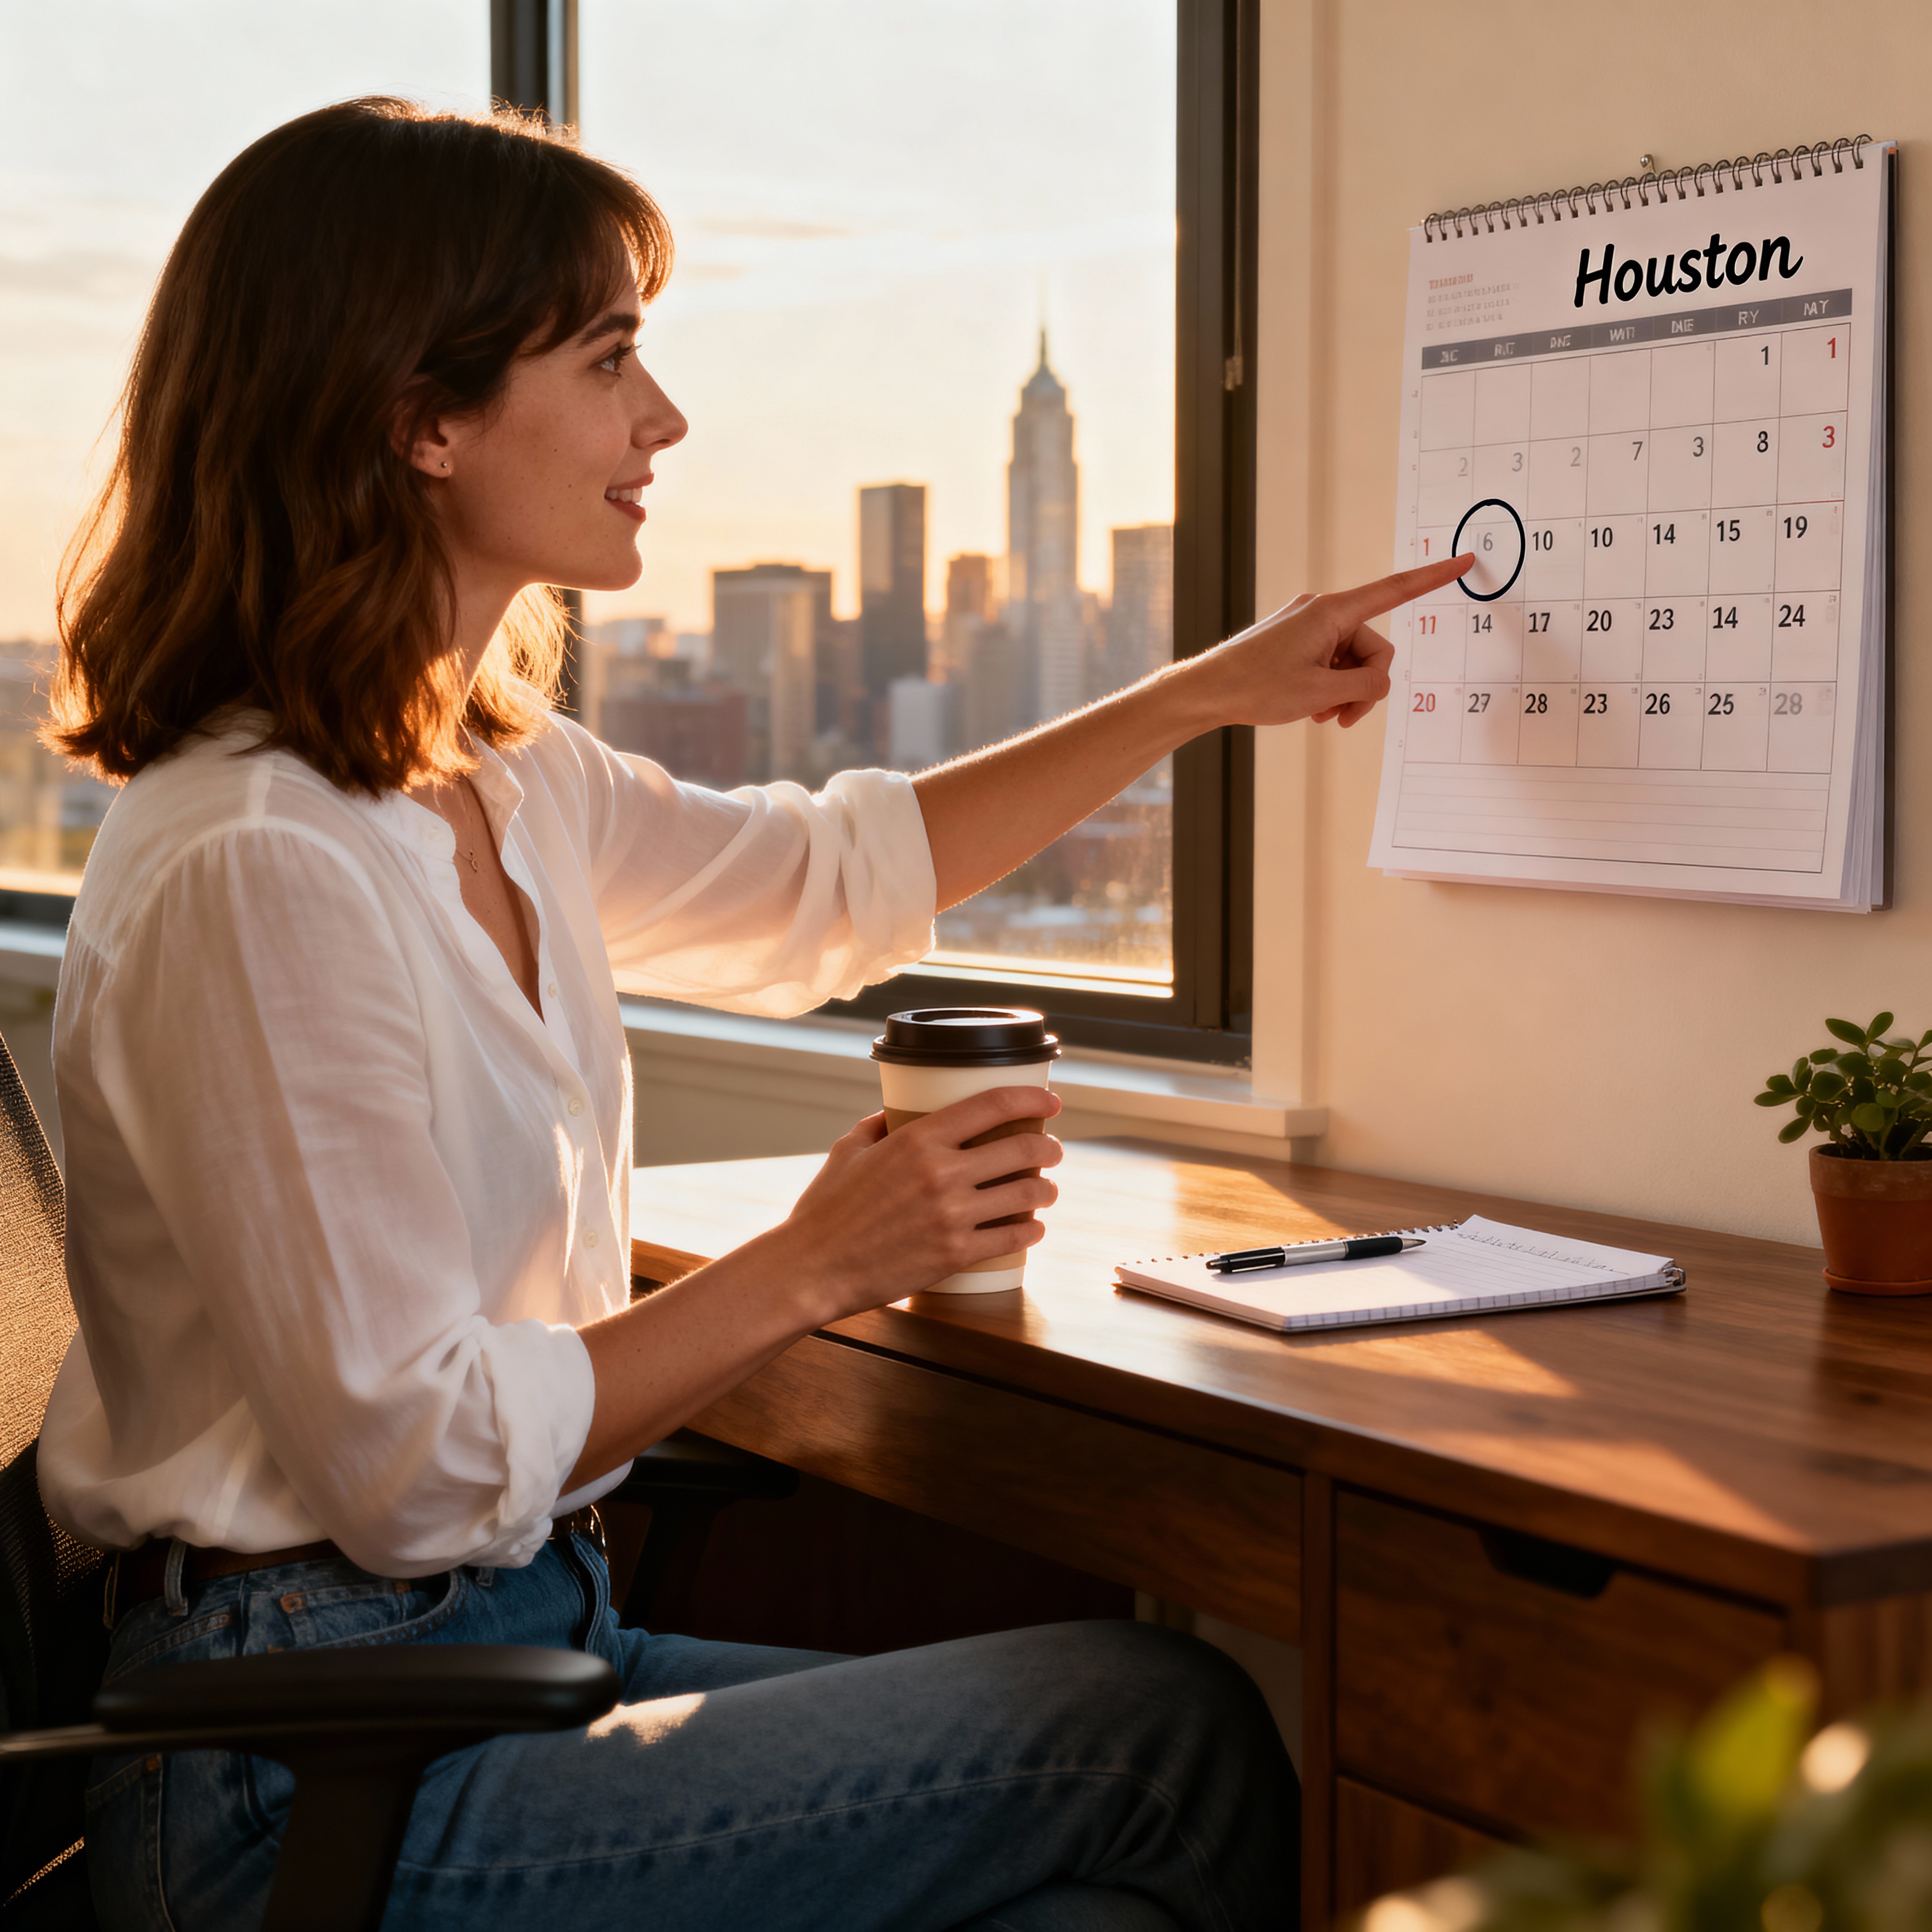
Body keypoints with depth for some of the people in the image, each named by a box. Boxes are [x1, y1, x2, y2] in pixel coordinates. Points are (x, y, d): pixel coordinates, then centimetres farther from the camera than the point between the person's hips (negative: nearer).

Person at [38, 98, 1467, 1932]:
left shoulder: (500, 784, 7)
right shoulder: (258, 869, -22)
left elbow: (829, 874, 25)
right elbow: (417, 1461, -21)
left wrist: (1213, 690, 25)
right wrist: (816, 1267, -12)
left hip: (524, 1635, 9)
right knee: (1174, 1738, -8)